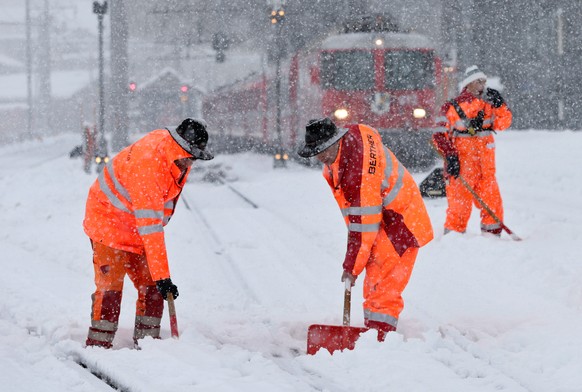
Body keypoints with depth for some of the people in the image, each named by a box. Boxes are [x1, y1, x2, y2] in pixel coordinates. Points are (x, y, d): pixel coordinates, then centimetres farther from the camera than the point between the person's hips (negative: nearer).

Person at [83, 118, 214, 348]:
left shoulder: (180, 159, -8)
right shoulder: (147, 163, -36)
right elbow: (149, 225, -38)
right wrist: (162, 275, -39)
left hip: (136, 229, 8)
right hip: (108, 219, -8)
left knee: (152, 289, 0)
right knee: (110, 288, -14)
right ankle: (97, 346, -11)